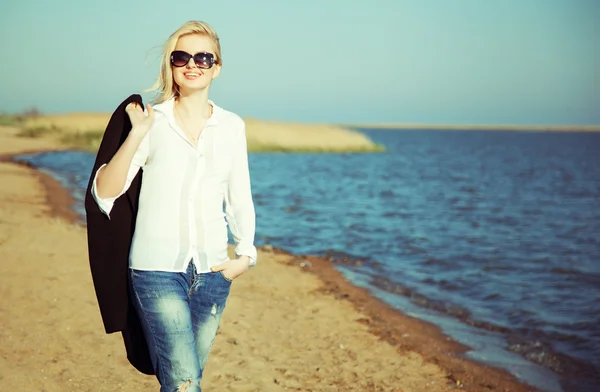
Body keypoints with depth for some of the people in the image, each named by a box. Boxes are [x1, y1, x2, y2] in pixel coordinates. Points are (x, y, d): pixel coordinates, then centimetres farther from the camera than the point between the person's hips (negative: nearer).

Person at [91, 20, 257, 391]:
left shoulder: (232, 126, 7)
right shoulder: (152, 122, -2)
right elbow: (104, 193, -9)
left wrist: (246, 254, 1)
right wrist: (137, 135, -20)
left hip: (212, 271, 4)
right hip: (158, 267, -3)